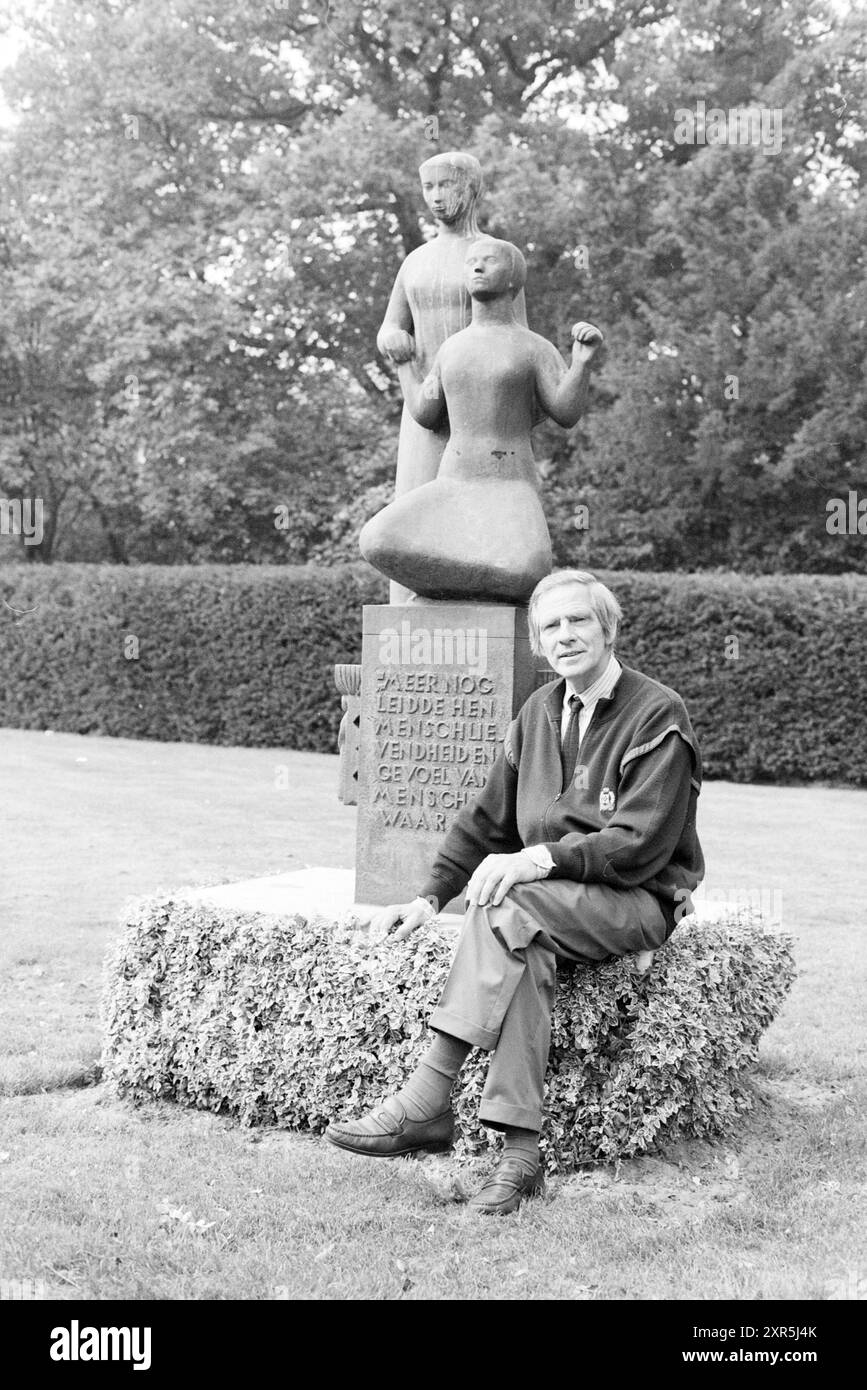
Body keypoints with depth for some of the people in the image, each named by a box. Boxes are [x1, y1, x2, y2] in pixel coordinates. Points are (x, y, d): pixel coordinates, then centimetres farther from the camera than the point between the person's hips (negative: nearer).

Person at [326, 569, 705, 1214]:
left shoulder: (659, 715, -8)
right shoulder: (540, 711, 13)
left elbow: (641, 845, -16)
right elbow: (487, 818, 17)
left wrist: (542, 859, -25)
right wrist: (430, 897, 5)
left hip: (639, 902, -5)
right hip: (553, 900, 5)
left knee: (506, 907, -33)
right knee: (524, 943, -32)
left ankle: (427, 1102, -37)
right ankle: (521, 1150, -36)